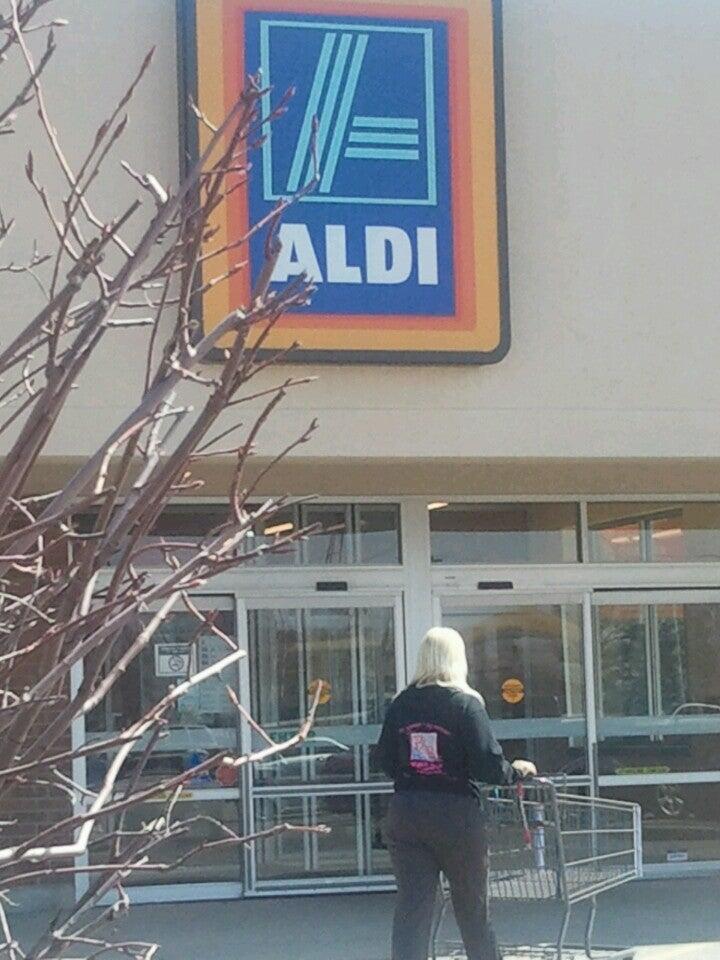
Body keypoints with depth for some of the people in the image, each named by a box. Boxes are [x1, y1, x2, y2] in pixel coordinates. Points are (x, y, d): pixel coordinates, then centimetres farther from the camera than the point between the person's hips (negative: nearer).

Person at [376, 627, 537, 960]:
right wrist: (516, 770, 5)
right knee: (472, 908, 13)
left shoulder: (401, 704, 3)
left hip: (405, 812, 3)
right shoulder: (465, 704, -8)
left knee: (411, 907, 3)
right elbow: (488, 765, -13)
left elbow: (385, 760, 6)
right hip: (455, 814, -3)